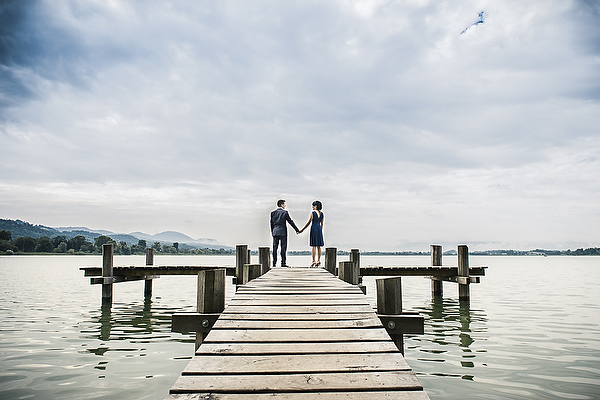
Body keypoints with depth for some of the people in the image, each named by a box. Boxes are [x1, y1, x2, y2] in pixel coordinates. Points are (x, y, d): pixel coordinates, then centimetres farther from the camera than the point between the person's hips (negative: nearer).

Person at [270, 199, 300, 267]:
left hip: (275, 232, 4)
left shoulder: (273, 212, 7)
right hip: (282, 232, -4)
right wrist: (297, 230, 4)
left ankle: (274, 262, 4)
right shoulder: (285, 212, -4)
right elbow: (290, 221, -2)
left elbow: (271, 223, 10)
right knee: (283, 247, 0)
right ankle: (283, 263, -2)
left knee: (275, 247, 5)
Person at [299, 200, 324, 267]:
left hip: (314, 228, -5)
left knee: (314, 245, -4)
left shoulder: (313, 213, -8)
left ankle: (314, 261, -5)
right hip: (319, 229, 5)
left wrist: (302, 229, -1)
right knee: (319, 246, 6)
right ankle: (318, 260, 5)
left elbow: (309, 222, -8)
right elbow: (322, 224, 13)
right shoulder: (321, 213, 9)